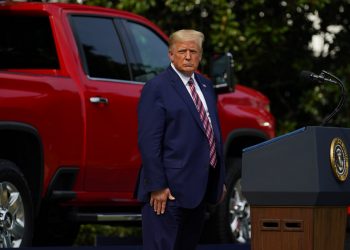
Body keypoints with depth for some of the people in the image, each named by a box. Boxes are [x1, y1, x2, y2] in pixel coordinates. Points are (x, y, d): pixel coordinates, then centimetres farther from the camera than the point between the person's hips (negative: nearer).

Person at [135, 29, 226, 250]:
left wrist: (220, 179, 17)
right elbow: (149, 141, -14)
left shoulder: (205, 86, 15)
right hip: (170, 189, -8)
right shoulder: (157, 89, -8)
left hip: (200, 188, 8)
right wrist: (157, 186, -19)